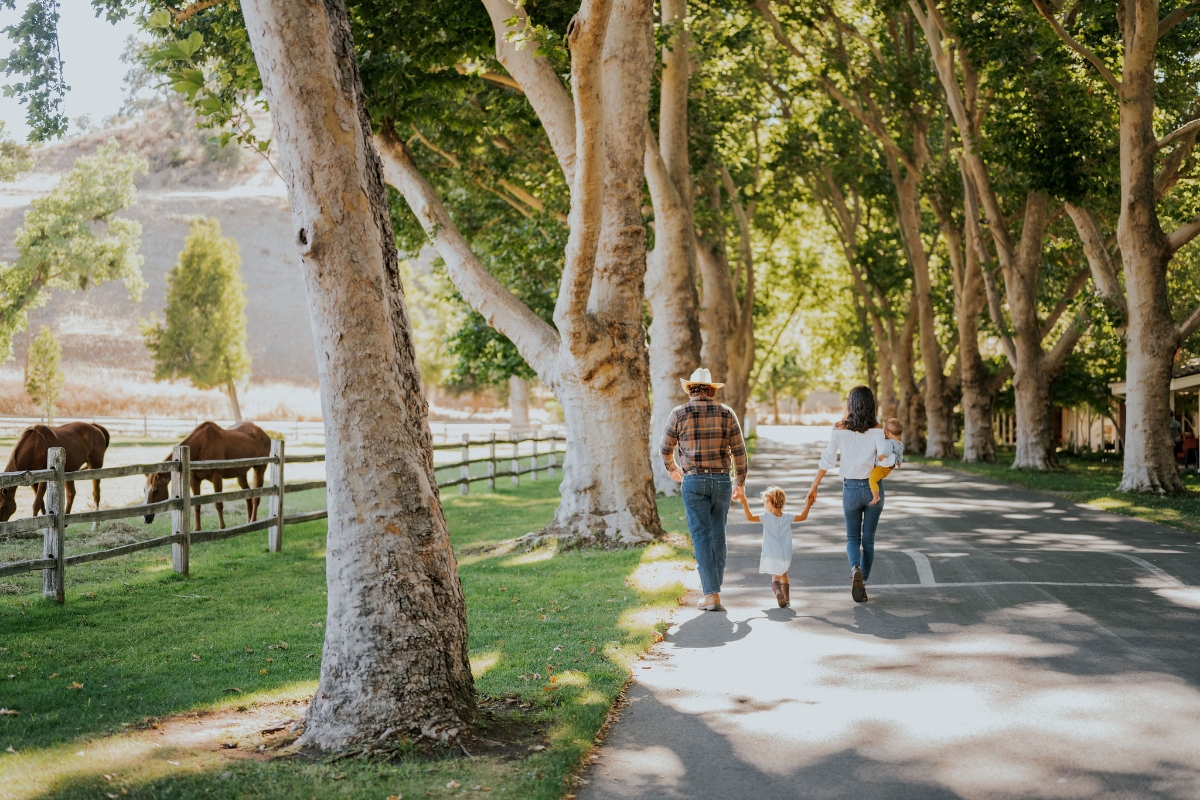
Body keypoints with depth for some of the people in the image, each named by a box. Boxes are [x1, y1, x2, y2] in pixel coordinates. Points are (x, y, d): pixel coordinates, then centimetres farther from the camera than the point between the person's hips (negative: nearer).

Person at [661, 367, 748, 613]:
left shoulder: (679, 413, -1)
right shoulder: (726, 413, 3)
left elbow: (666, 448, 8)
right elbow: (739, 452, 4)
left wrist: (672, 469, 29)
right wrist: (741, 483, 14)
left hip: (693, 482, -2)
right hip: (721, 480, 2)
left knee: (701, 536, -2)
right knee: (718, 535, 15)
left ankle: (712, 594, -9)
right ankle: (715, 585, 24)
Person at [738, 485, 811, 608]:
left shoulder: (766, 517, -8)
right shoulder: (787, 518, 1)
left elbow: (750, 517, -9)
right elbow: (803, 517, 10)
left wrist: (744, 503, -5)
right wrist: (808, 505, 20)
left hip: (771, 556, -3)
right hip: (786, 556, 3)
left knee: (775, 576, 7)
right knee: (784, 574, 25)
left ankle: (778, 591, -25)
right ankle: (787, 599, 22)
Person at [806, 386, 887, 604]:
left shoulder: (839, 430, -5)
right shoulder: (876, 430, -7)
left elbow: (827, 461, -6)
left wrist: (814, 488, 0)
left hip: (851, 489, 0)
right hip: (874, 488, 0)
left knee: (852, 538, 12)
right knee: (868, 538, 13)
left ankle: (855, 569, -17)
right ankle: (862, 583, 12)